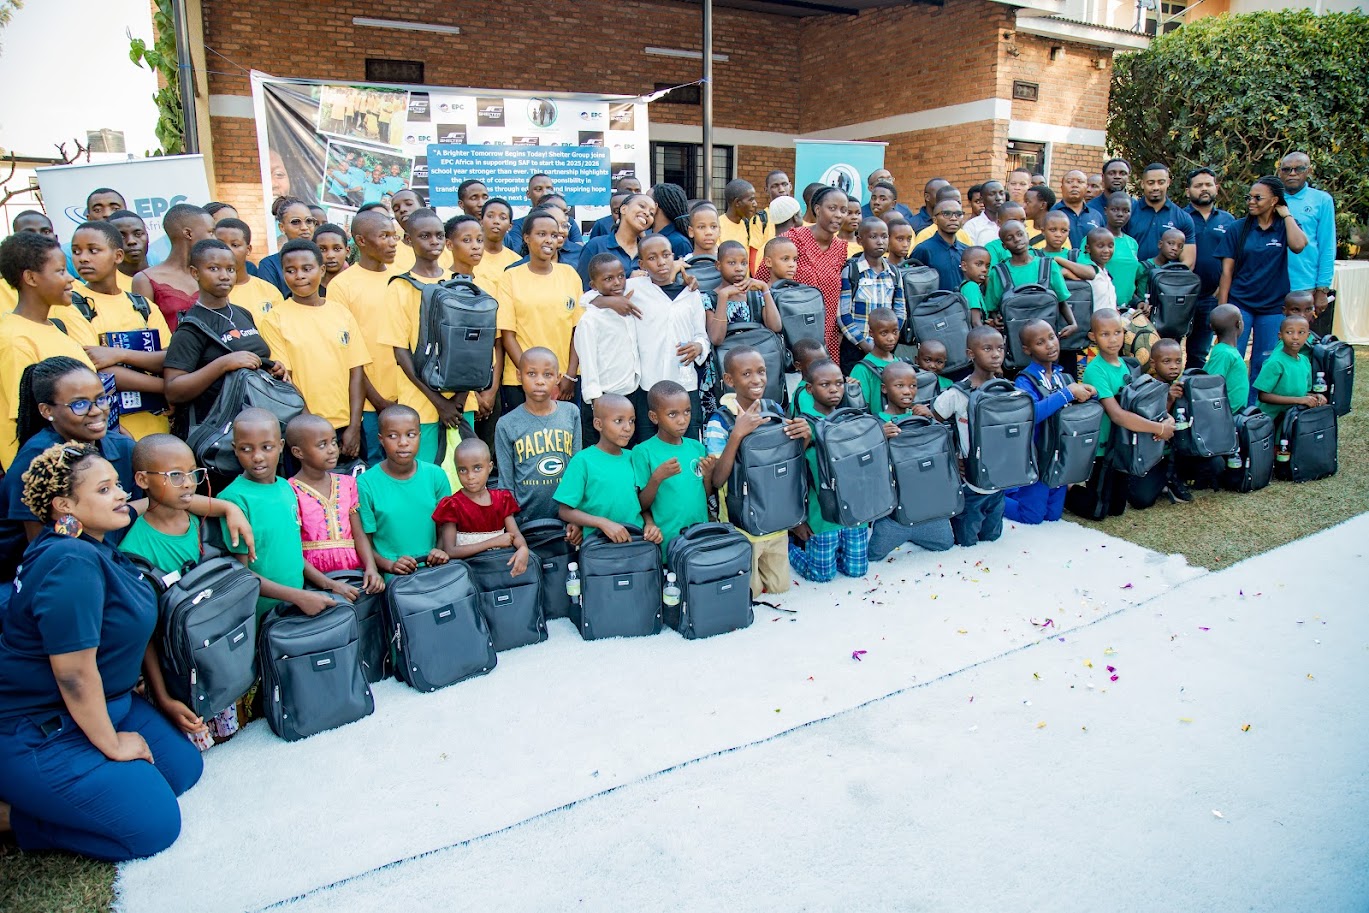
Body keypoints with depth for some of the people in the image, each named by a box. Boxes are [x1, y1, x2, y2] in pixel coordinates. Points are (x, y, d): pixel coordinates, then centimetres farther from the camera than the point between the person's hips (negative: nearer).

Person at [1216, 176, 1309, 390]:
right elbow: (1227, 271, 0)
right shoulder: (1238, 228, 2)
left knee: (1265, 365, 5)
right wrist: (1222, 308, -5)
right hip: (1239, 303, -1)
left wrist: (1286, 214, -8)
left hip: (1273, 306, 1)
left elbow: (1298, 245, -21)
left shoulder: (1287, 227, 3)